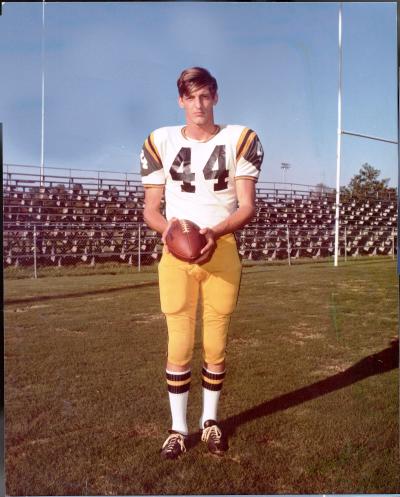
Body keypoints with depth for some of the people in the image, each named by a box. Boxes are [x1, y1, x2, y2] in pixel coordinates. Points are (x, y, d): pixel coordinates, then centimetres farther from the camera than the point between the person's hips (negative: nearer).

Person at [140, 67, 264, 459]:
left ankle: (210, 420, 27)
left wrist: (216, 232, -22)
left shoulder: (240, 140, 2)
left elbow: (247, 206, -3)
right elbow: (150, 208, 5)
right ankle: (178, 426, 19)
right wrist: (166, 227, -18)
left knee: (216, 344, 7)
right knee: (179, 344, 2)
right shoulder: (160, 142, 4)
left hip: (222, 250, 0)